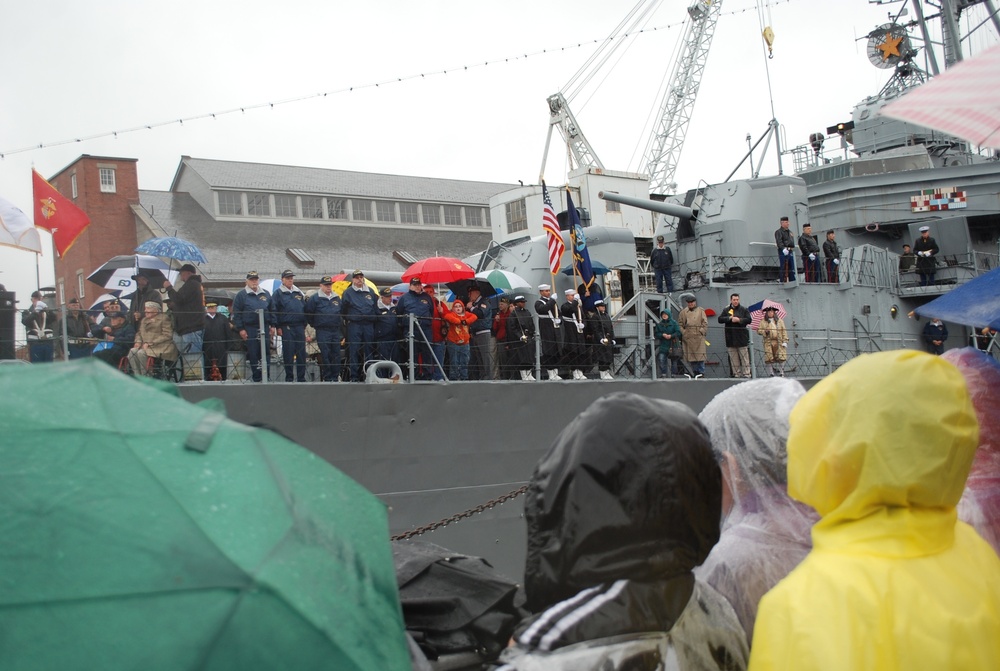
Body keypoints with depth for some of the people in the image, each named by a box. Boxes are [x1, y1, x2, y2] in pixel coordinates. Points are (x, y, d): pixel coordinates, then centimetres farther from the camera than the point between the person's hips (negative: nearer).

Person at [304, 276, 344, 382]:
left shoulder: (336, 298, 15)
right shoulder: (314, 298, -2)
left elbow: (341, 313, 23)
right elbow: (308, 313, 0)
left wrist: (341, 327, 17)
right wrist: (314, 325, 4)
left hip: (336, 330, 5)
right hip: (322, 331, -5)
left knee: (336, 354, 5)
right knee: (325, 355, -4)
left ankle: (335, 377, 12)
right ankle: (327, 378, 1)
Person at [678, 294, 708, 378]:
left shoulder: (700, 310, 8)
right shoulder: (683, 312, 11)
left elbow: (705, 323, 5)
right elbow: (680, 324, 11)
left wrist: (701, 331, -6)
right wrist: (683, 332, 0)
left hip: (699, 337, -2)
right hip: (688, 338, 2)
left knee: (700, 355, -5)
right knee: (690, 356, 2)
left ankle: (701, 372, 2)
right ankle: (695, 372, 11)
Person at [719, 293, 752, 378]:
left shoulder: (744, 310, 6)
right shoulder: (726, 310, 13)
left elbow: (749, 320, -4)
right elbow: (720, 319, 1)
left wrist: (739, 320, -14)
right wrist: (730, 318, -11)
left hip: (742, 338, -2)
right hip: (731, 339, 3)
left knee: (744, 358, -2)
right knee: (734, 359, 5)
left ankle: (746, 374, -1)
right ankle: (737, 374, 9)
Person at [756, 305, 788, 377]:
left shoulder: (779, 321, 14)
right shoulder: (763, 322, 12)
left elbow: (784, 331, 10)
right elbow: (759, 331, 7)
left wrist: (785, 341, 1)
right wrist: (765, 331, -13)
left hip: (779, 343, 1)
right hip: (768, 343, -1)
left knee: (781, 359, -5)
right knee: (769, 360, -5)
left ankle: (781, 374, 4)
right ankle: (771, 375, 1)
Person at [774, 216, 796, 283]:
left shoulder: (790, 232, 23)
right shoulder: (778, 232, -4)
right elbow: (779, 242, -18)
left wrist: (792, 248, 15)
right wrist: (783, 248, -31)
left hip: (790, 252, 8)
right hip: (783, 252, -8)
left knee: (791, 268, 9)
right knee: (783, 268, -9)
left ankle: (792, 281, 13)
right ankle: (782, 282, -8)